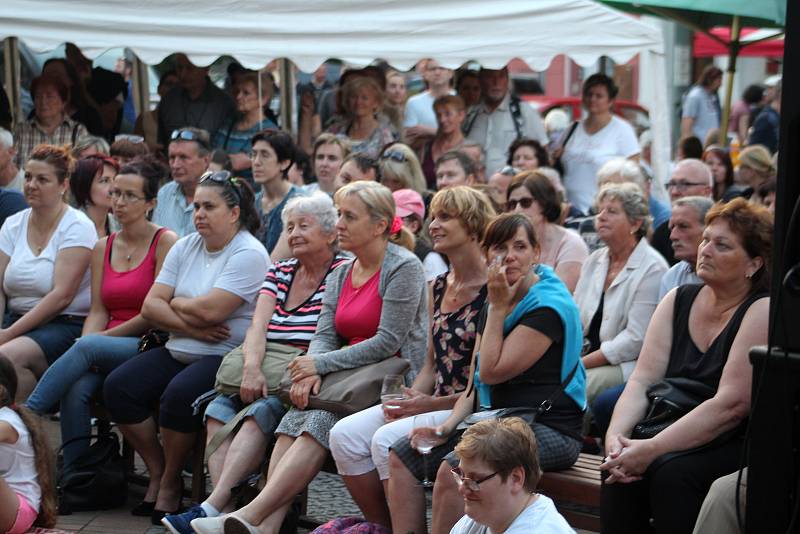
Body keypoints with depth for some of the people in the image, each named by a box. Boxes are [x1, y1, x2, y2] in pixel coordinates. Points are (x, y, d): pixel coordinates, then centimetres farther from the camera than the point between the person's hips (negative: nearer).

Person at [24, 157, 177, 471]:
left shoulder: (166, 242, -1)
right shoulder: (103, 248, 17)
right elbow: (98, 310, 12)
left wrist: (99, 339, -9)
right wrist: (85, 344, -10)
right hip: (105, 351, 5)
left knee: (88, 346, -33)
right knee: (76, 389, -28)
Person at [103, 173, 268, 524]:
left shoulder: (249, 254, -10)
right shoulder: (185, 247, 12)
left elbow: (209, 311, -21)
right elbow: (150, 307, 3)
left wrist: (174, 303, -2)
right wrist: (192, 327, -11)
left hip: (226, 357, -7)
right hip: (177, 352, 7)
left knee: (179, 395, -32)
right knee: (118, 386, -12)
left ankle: (170, 482, -8)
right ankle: (157, 472, 3)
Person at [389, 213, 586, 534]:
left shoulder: (549, 306, -13)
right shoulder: (494, 304, 14)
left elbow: (492, 372, -17)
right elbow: (475, 384, 14)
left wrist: (497, 308, -11)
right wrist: (448, 425, -1)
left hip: (550, 431, -9)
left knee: (453, 469, -30)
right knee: (402, 456, -1)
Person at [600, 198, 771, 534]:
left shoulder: (762, 311, -12)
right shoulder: (678, 300, 8)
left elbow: (732, 404, -21)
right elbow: (642, 380, 2)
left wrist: (652, 449, -25)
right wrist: (616, 434, -18)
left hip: (740, 445, -5)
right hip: (679, 435, 5)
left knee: (671, 471, -32)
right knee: (621, 468, -24)